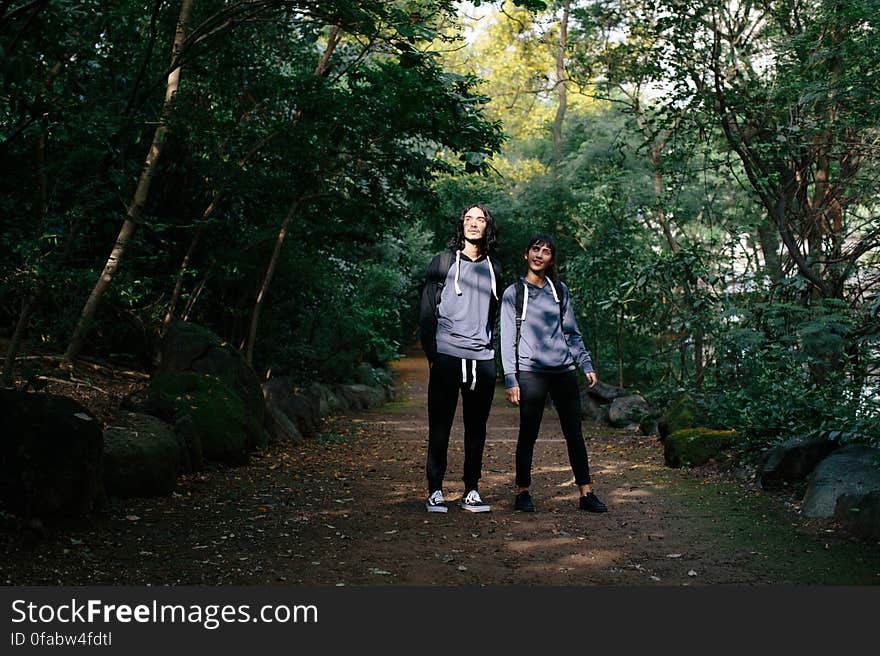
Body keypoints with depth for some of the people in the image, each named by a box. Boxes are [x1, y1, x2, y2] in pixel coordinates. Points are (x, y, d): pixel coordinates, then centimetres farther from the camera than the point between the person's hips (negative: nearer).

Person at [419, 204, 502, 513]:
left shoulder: (493, 269, 15)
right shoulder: (443, 262, 4)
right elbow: (427, 310, 1)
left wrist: (491, 349, 15)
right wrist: (431, 352, -7)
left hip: (482, 359, 4)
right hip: (447, 356, -3)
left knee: (477, 428, 6)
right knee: (440, 427, -1)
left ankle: (472, 492, 14)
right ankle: (435, 491, 6)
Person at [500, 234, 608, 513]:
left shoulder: (560, 290, 14)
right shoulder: (513, 293, 5)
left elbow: (572, 332, 18)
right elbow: (507, 339, 1)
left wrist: (586, 365, 9)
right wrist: (510, 379, -7)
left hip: (564, 370, 3)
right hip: (531, 372, -3)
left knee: (574, 433, 2)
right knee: (528, 434, 0)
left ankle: (586, 493, 6)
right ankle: (522, 493, 12)